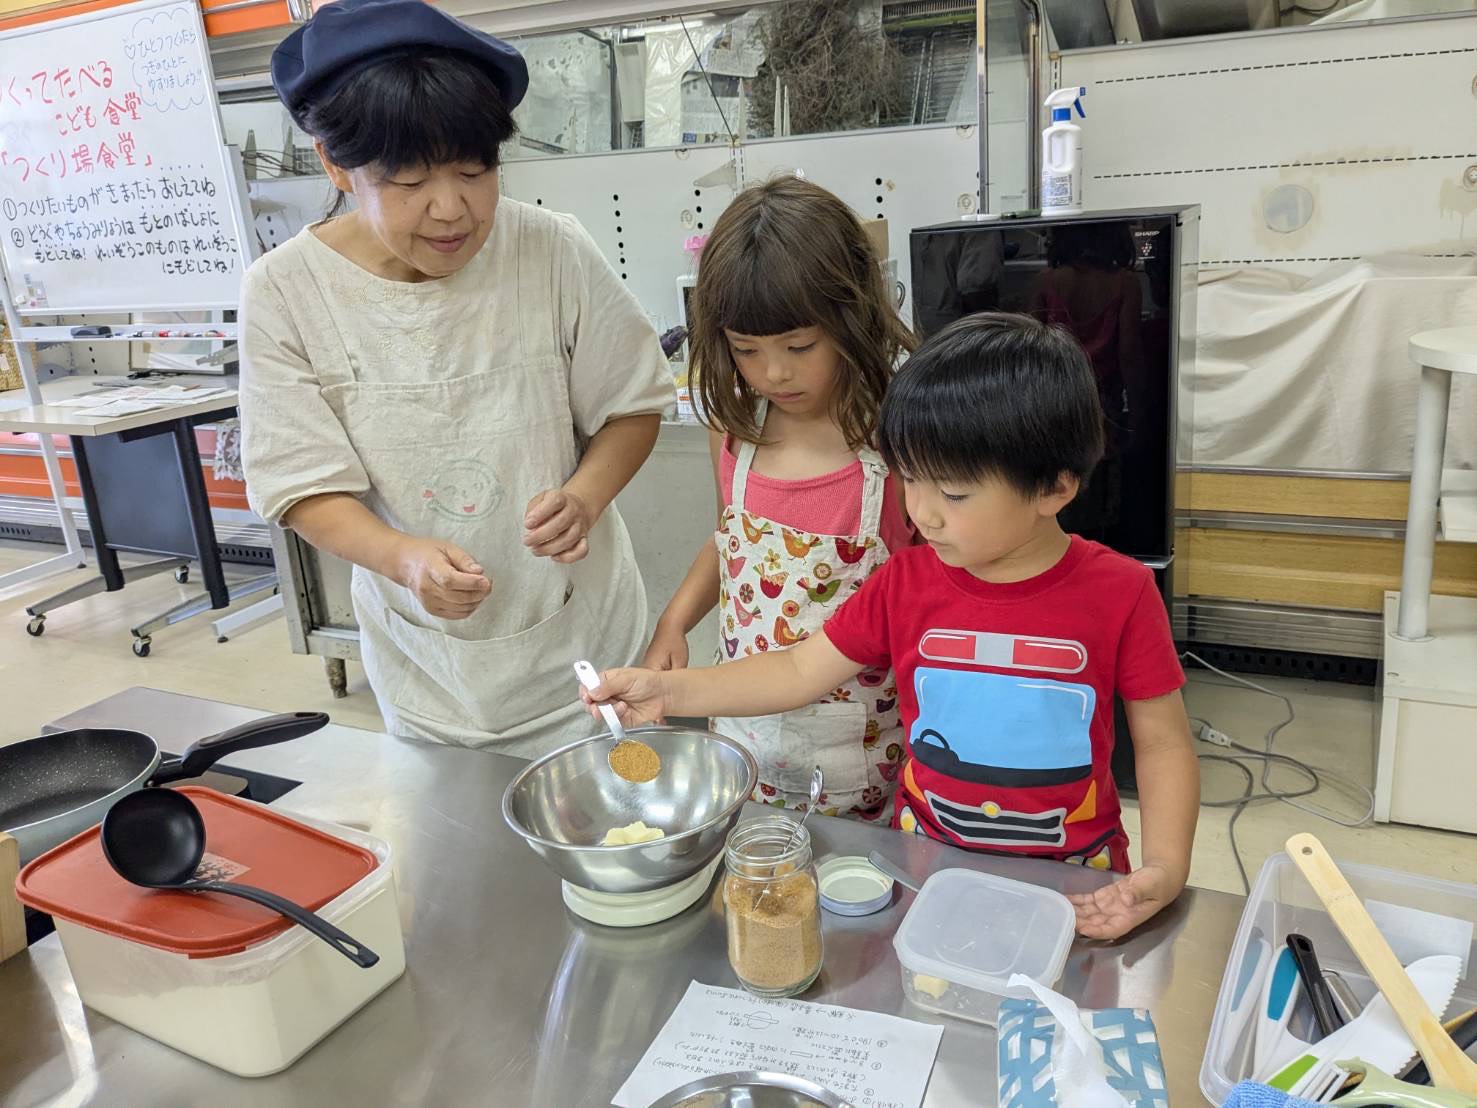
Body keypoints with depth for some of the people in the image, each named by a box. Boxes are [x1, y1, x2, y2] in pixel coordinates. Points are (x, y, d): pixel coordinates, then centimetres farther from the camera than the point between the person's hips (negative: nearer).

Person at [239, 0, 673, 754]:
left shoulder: (551, 252, -14)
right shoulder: (284, 292, -12)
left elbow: (631, 407, -3)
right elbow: (306, 487, -10)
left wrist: (584, 496, -22)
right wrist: (401, 556, -30)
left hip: (578, 640, 0)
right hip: (426, 659, 1)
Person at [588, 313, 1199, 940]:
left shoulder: (1119, 594, -14)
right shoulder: (907, 583, -7)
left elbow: (1164, 742, -5)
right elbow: (801, 671, -1)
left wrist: (1166, 867, -19)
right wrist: (669, 690, -9)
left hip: (1074, 883, -1)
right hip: (928, 861, 2)